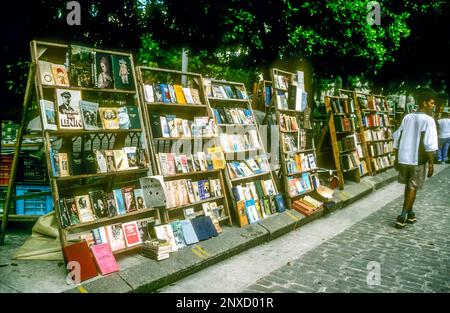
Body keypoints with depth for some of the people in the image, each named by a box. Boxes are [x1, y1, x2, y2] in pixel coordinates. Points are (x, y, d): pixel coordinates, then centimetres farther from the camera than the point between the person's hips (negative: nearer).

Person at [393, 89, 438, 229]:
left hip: (403, 158, 5)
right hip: (418, 160, -5)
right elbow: (429, 144, -16)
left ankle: (410, 213, 29)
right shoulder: (428, 120, -11)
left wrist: (396, 158, 15)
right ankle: (402, 216, 3)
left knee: (408, 186, 19)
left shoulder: (407, 117, 6)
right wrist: (431, 164, -9)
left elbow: (397, 138, 8)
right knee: (413, 188, 5)